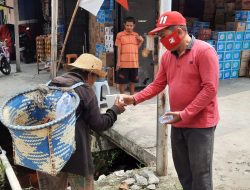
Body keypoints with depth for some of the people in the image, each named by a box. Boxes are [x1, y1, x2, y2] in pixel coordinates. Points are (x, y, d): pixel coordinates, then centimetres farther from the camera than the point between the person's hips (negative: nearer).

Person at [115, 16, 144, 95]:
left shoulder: (136, 35, 9)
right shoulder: (120, 35, -2)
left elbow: (136, 48, 15)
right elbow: (118, 49, -3)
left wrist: (141, 41, -2)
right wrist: (118, 62, -7)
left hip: (134, 63, 4)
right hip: (123, 63, -3)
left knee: (133, 81, 12)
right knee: (122, 81, 4)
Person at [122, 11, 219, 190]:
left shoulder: (204, 51, -15)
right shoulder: (167, 56, 7)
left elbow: (210, 88, -20)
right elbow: (157, 85, 8)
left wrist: (185, 113, -21)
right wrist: (135, 98, -5)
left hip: (200, 123, -6)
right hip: (177, 123, 7)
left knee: (200, 172, 2)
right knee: (182, 170, 17)